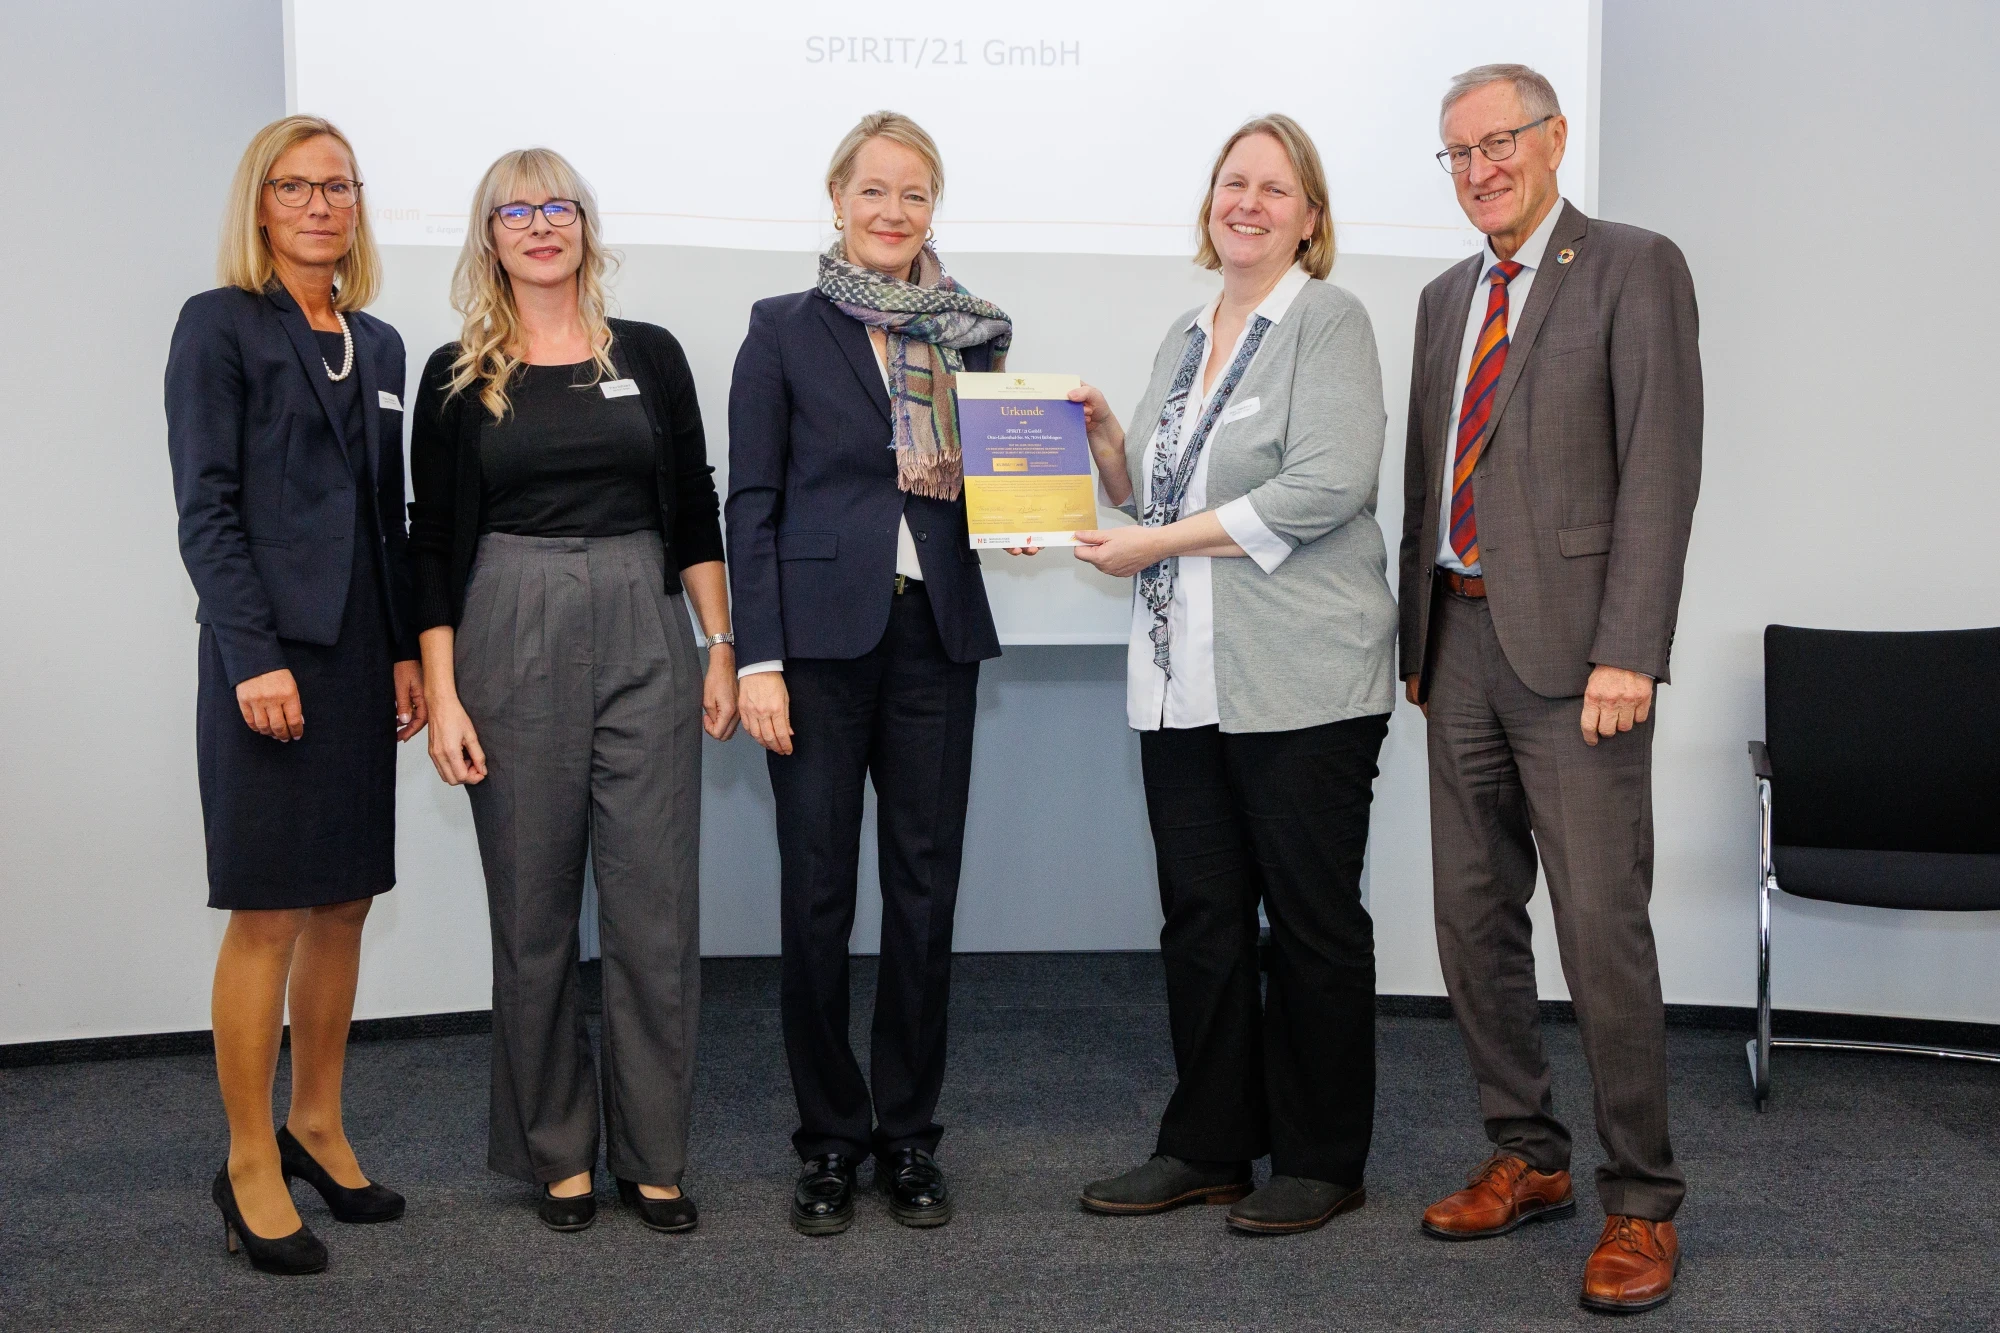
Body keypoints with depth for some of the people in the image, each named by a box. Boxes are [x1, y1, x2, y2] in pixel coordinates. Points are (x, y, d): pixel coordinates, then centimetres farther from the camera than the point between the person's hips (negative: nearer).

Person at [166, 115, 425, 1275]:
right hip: (271, 646, -6)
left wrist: (408, 650, 8)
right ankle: (250, 1168, 6)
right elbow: (205, 507, -9)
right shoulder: (219, 326, -1)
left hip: (361, 649, 6)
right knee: (267, 916, -4)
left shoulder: (378, 345, 16)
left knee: (344, 904, 10)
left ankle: (318, 1129, 22)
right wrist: (254, 658, -17)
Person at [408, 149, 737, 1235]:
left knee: (657, 906, 1)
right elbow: (433, 544, 3)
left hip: (643, 637, 1)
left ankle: (654, 1156, 14)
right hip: (510, 643, -1)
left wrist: (721, 649, 3)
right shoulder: (456, 377, 5)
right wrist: (441, 694, -4)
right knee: (532, 910, 6)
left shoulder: (650, 356, 8)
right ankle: (556, 1153, 21)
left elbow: (695, 514, 10)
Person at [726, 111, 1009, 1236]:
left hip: (938, 634, 3)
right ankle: (830, 1142, 15)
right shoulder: (787, 330, 2)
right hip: (821, 631, -3)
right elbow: (752, 502, -2)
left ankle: (911, 1134, 20)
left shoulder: (974, 331, 11)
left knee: (927, 890, 7)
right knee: (818, 894, 1)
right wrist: (757, 658, -9)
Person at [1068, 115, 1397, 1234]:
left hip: (1301, 680, -7)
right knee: (1201, 916, 11)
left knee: (1312, 919, 3)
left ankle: (1322, 1162, 16)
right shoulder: (1186, 338, 18)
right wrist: (1102, 437, 3)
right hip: (1185, 680, 7)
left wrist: (1159, 545, -14)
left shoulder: (1329, 322, -4)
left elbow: (1326, 488, -17)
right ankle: (1209, 1148, 23)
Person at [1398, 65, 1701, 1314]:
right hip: (1460, 638, 7)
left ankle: (1643, 1200, 6)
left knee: (1603, 924, -7)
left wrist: (1626, 652, -18)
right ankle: (1529, 1159, 24)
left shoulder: (1634, 269, -3)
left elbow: (1661, 470, -11)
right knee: (1475, 917, 10)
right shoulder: (1446, 297, 18)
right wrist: (1417, 636, 14)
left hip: (1570, 643, -7)